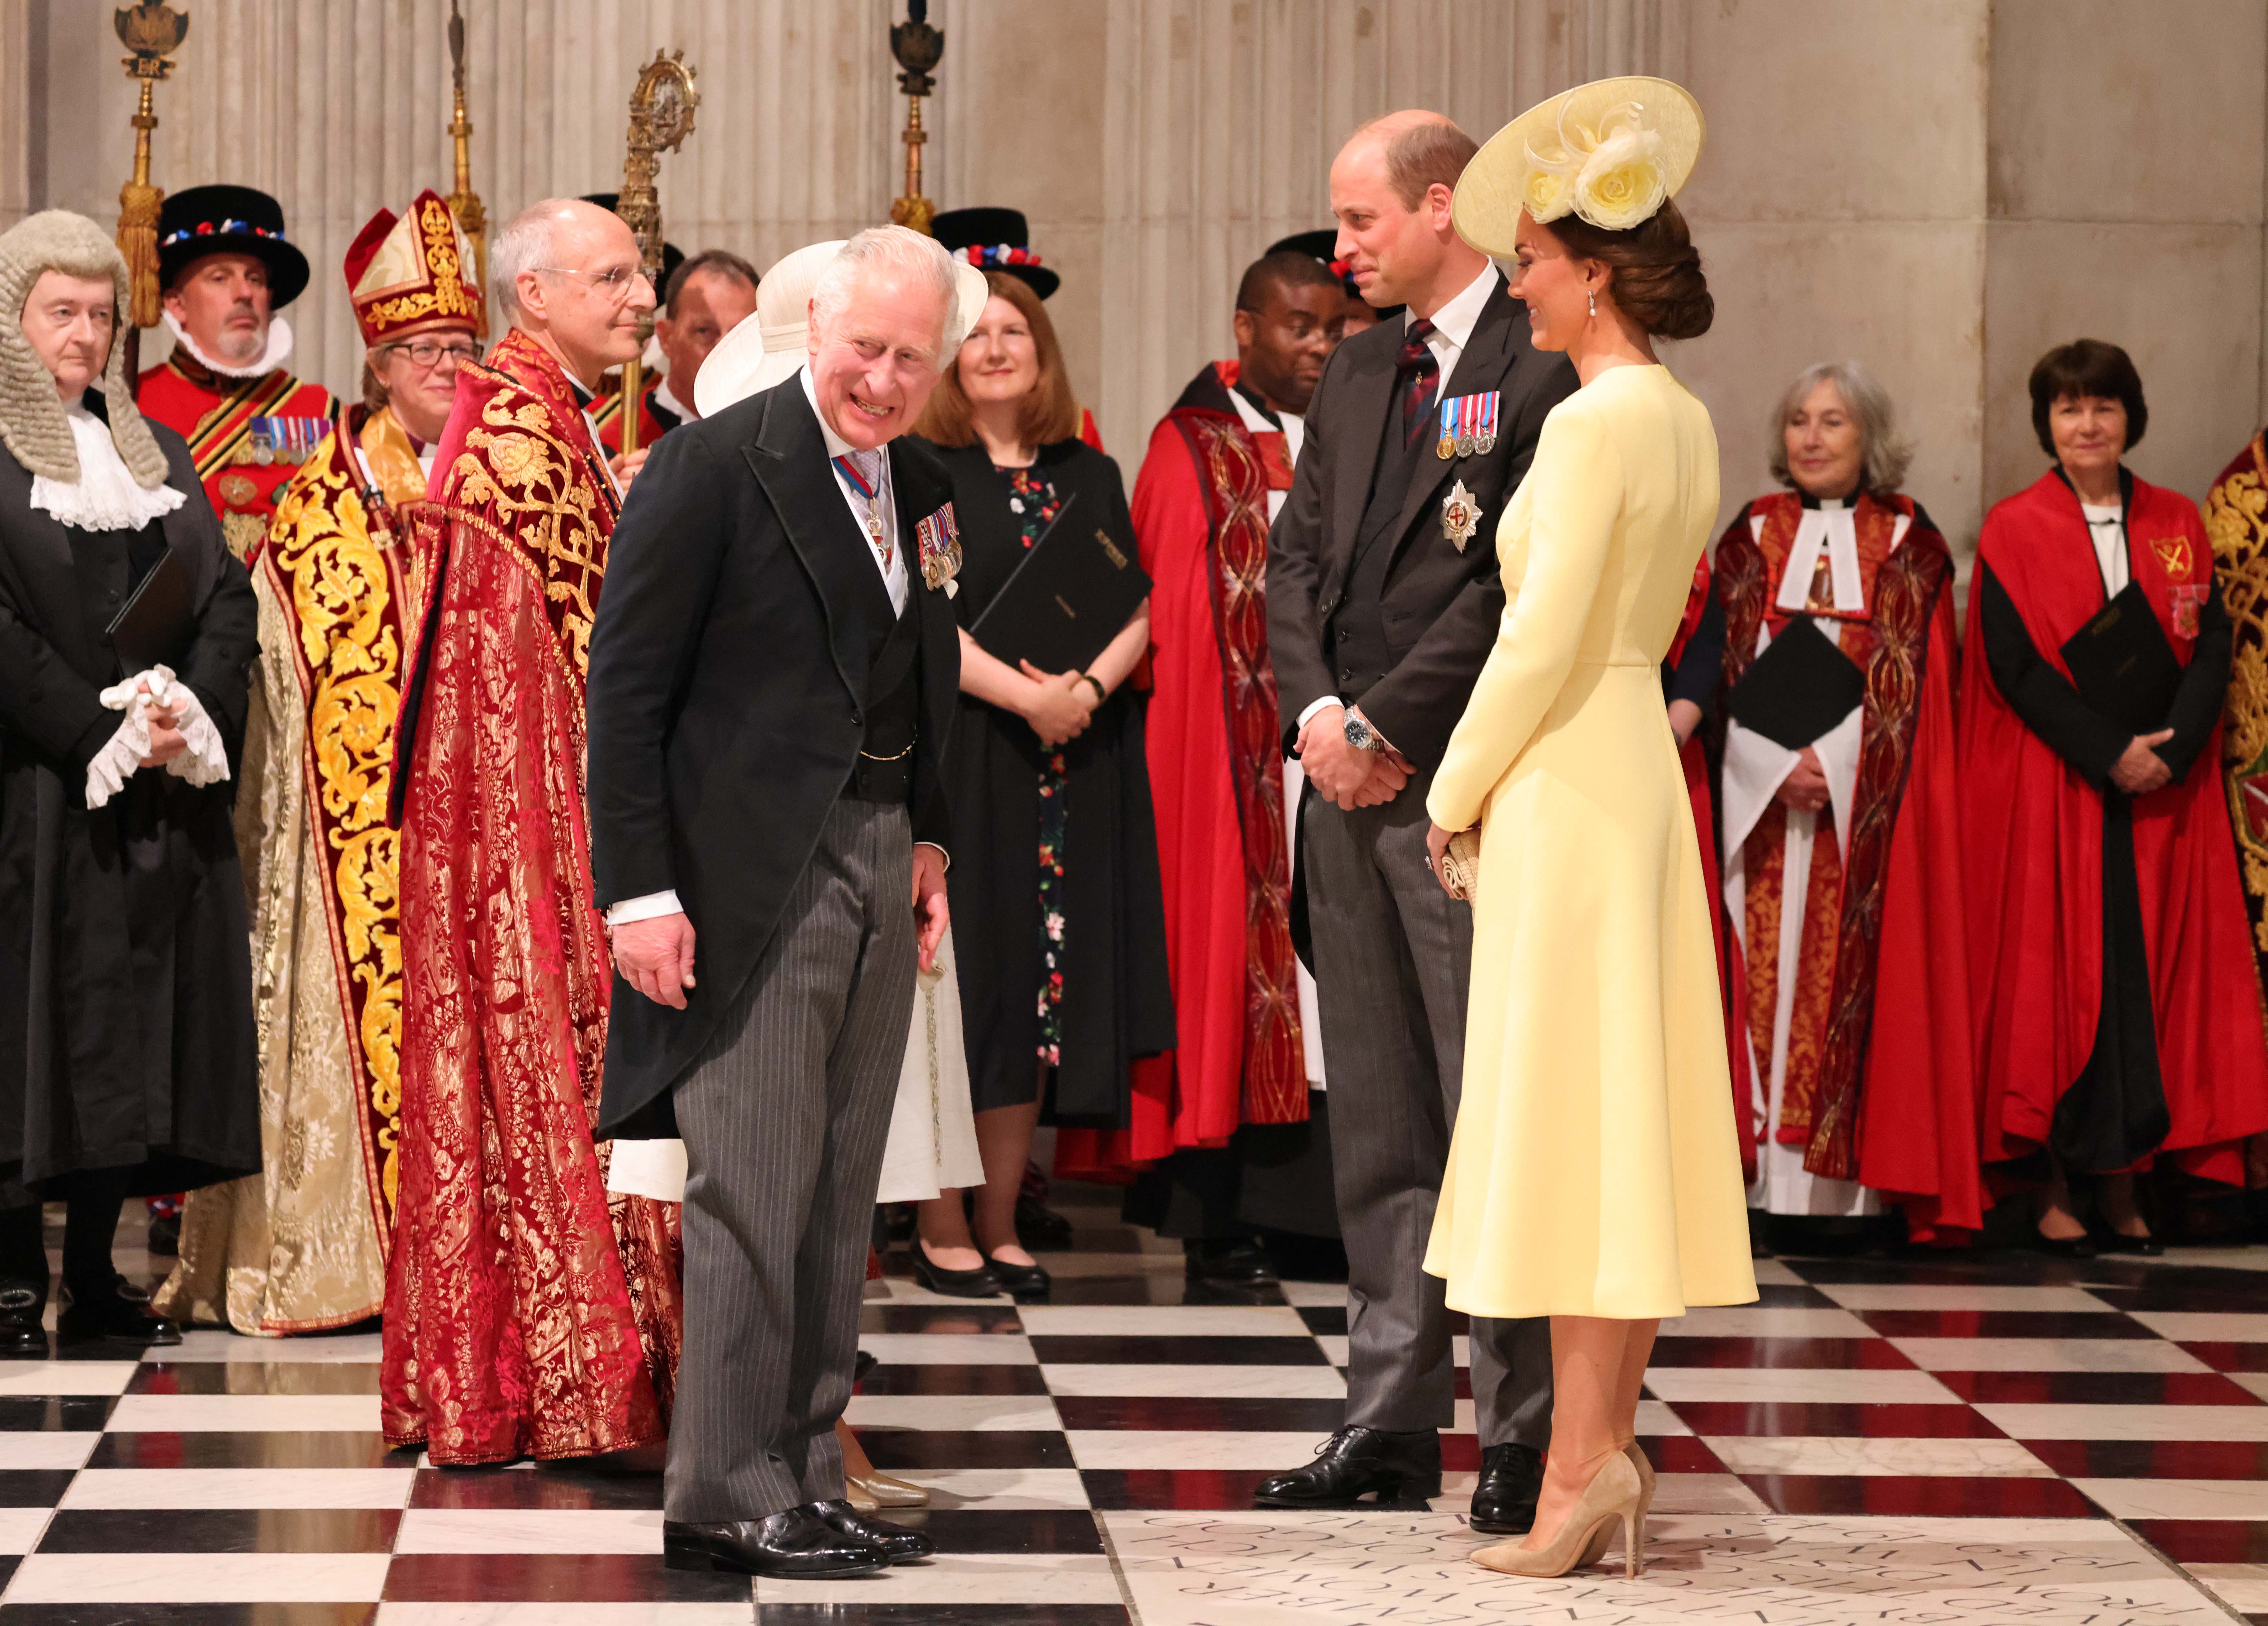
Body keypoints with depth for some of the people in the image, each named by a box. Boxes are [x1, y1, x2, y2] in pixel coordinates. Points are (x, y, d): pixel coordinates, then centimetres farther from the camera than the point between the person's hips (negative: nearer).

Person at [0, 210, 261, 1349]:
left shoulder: (156, 451, 16)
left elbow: (227, 597, 10)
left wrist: (192, 715, -8)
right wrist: (104, 731, -16)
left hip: (165, 799, 5)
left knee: (134, 1027, 4)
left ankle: (95, 1274, 8)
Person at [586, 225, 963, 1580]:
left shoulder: (921, 490, 12)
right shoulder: (715, 468, -9)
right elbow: (627, 690, -11)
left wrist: (929, 843, 11)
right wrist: (640, 893, -15)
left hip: (878, 868, 7)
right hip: (753, 880, -7)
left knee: (838, 1203, 10)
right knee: (752, 1194, -6)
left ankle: (807, 1482, 17)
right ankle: (727, 1498, 1)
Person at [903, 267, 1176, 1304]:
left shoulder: (1091, 478, 14)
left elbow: (1136, 614, 8)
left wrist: (1087, 688, -11)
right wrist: (1025, 694, -18)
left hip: (1077, 767, 4)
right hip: (960, 760, -4)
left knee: (1044, 988, 3)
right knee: (961, 982, -5)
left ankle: (999, 1225, 9)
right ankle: (940, 1229, 1)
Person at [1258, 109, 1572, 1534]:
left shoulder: (1541, 368, -8)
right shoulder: (1356, 375, 18)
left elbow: (1510, 584, -15)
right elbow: (1299, 560, 16)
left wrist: (1382, 725, -13)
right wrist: (1317, 712, -1)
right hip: (1351, 780, 8)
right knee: (1378, 1125, 10)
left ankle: (1525, 1438, 0)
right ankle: (1393, 1423, 16)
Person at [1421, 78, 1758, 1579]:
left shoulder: (1595, 422, -15)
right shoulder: (1686, 420, 12)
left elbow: (1542, 640, -18)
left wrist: (1454, 795, -6)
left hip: (1567, 779, -9)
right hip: (1644, 765, 9)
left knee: (1566, 1112, -6)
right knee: (1629, 1118, 8)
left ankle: (1582, 1457, -6)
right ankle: (1612, 1454, 11)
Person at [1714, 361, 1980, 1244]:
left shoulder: (1907, 542, 6)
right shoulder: (1753, 535, 12)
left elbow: (1906, 675, -1)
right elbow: (1733, 665, 5)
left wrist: (1831, 759, -12)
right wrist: (1779, 765, -10)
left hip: (1868, 797, -2)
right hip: (1762, 792, 2)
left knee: (1853, 966, -6)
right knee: (1770, 960, -4)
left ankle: (1845, 1170, -6)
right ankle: (1772, 1168, -4)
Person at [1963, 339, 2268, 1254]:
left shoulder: (2178, 527, 10)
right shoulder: (2014, 532, 0)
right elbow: (2014, 664, -8)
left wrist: (2169, 750, -13)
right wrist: (2108, 754, -16)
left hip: (2164, 791, 3)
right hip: (2049, 791, -3)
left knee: (2149, 976, 1)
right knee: (2053, 978, -3)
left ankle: (2122, 1187, 6)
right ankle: (2052, 1190, 1)